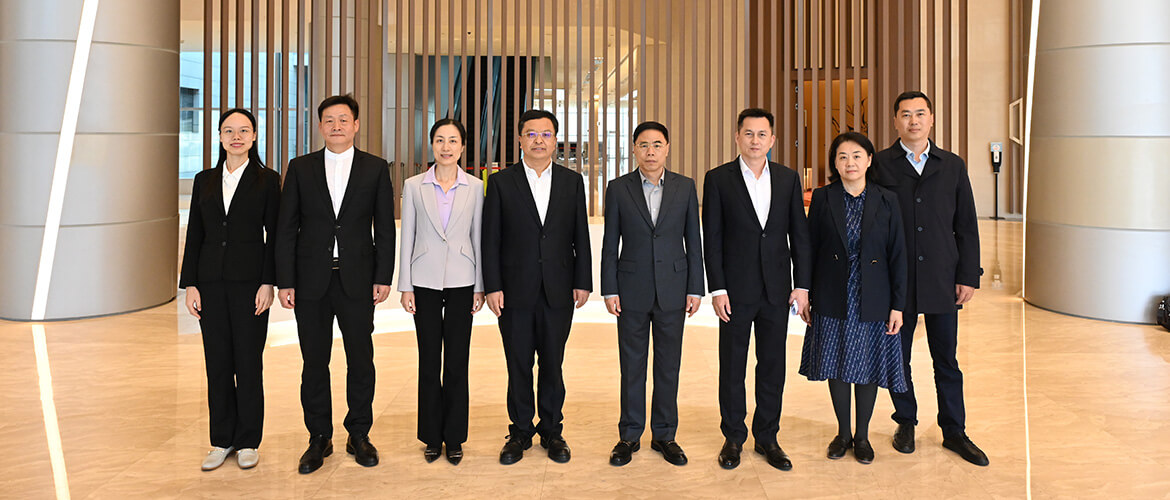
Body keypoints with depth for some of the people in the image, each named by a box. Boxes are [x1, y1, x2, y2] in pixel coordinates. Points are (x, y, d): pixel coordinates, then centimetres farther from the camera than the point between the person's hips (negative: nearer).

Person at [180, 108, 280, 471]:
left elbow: (274, 236, -3)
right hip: (211, 282, 3)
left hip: (249, 281, -3)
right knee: (217, 363, 8)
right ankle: (222, 440, 20)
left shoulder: (267, 180, 0)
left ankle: (248, 441, 16)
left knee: (248, 362, 2)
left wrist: (268, 283, -10)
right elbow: (194, 236, 9)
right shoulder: (204, 181, 10)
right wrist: (190, 284, 2)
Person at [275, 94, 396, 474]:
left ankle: (359, 435, 21)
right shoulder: (300, 168, 6)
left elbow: (385, 228, 3)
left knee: (361, 360, 6)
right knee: (314, 362, 7)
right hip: (311, 281, 1)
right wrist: (285, 281, -2)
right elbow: (287, 229, 4)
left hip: (357, 280, 0)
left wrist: (383, 278, -3)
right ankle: (319, 439, 20)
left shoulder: (376, 169, 4)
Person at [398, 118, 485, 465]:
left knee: (457, 361, 3)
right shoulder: (414, 186, 3)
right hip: (425, 281, 0)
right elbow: (407, 238, 3)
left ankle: (454, 437, 16)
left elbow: (478, 237, 5)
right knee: (429, 360, 5)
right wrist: (405, 286, -1)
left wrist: (480, 286, 1)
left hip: (461, 281, 0)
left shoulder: (475, 187, 3)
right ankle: (432, 437, 18)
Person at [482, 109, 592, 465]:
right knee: (518, 365, 7)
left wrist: (583, 282, 3)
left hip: (558, 291, 1)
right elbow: (490, 239, 0)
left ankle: (552, 431, 23)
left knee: (553, 364, 9)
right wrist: (492, 286, -6)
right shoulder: (501, 182, 2)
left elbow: (581, 236, 8)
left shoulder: (572, 181, 7)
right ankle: (520, 432, 21)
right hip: (515, 290, -1)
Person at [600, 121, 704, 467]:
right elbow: (610, 243, 2)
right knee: (632, 366, 7)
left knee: (669, 365, 8)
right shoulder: (619, 188, 1)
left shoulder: (685, 187, 4)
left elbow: (693, 241, 5)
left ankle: (665, 435, 21)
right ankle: (629, 436, 19)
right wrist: (609, 290, -3)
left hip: (672, 289, 1)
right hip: (632, 290, -1)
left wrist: (695, 289, 1)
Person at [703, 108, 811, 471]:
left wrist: (801, 284, 1)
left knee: (773, 367, 9)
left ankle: (767, 437, 23)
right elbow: (712, 239, -4)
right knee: (732, 367, 6)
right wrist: (717, 289, -9)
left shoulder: (788, 179, 7)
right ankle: (733, 438, 21)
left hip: (777, 289, 3)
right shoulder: (718, 179, -2)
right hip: (736, 290, -2)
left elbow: (799, 234, 8)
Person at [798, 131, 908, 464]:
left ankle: (862, 435, 26)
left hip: (872, 300, 0)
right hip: (833, 299, 0)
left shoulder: (886, 200, -2)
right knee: (836, 365, 9)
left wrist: (897, 305, -4)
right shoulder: (822, 198, -1)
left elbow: (897, 255, -1)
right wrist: (805, 295, 0)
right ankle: (843, 433, 27)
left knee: (868, 366, 8)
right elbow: (811, 248, 2)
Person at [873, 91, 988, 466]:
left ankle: (954, 431, 22)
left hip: (942, 280, 2)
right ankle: (906, 424, 26)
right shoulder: (880, 165, 0)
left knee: (947, 361, 9)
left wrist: (968, 277, 1)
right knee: (897, 357, 9)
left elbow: (966, 226, 8)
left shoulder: (953, 166, 8)